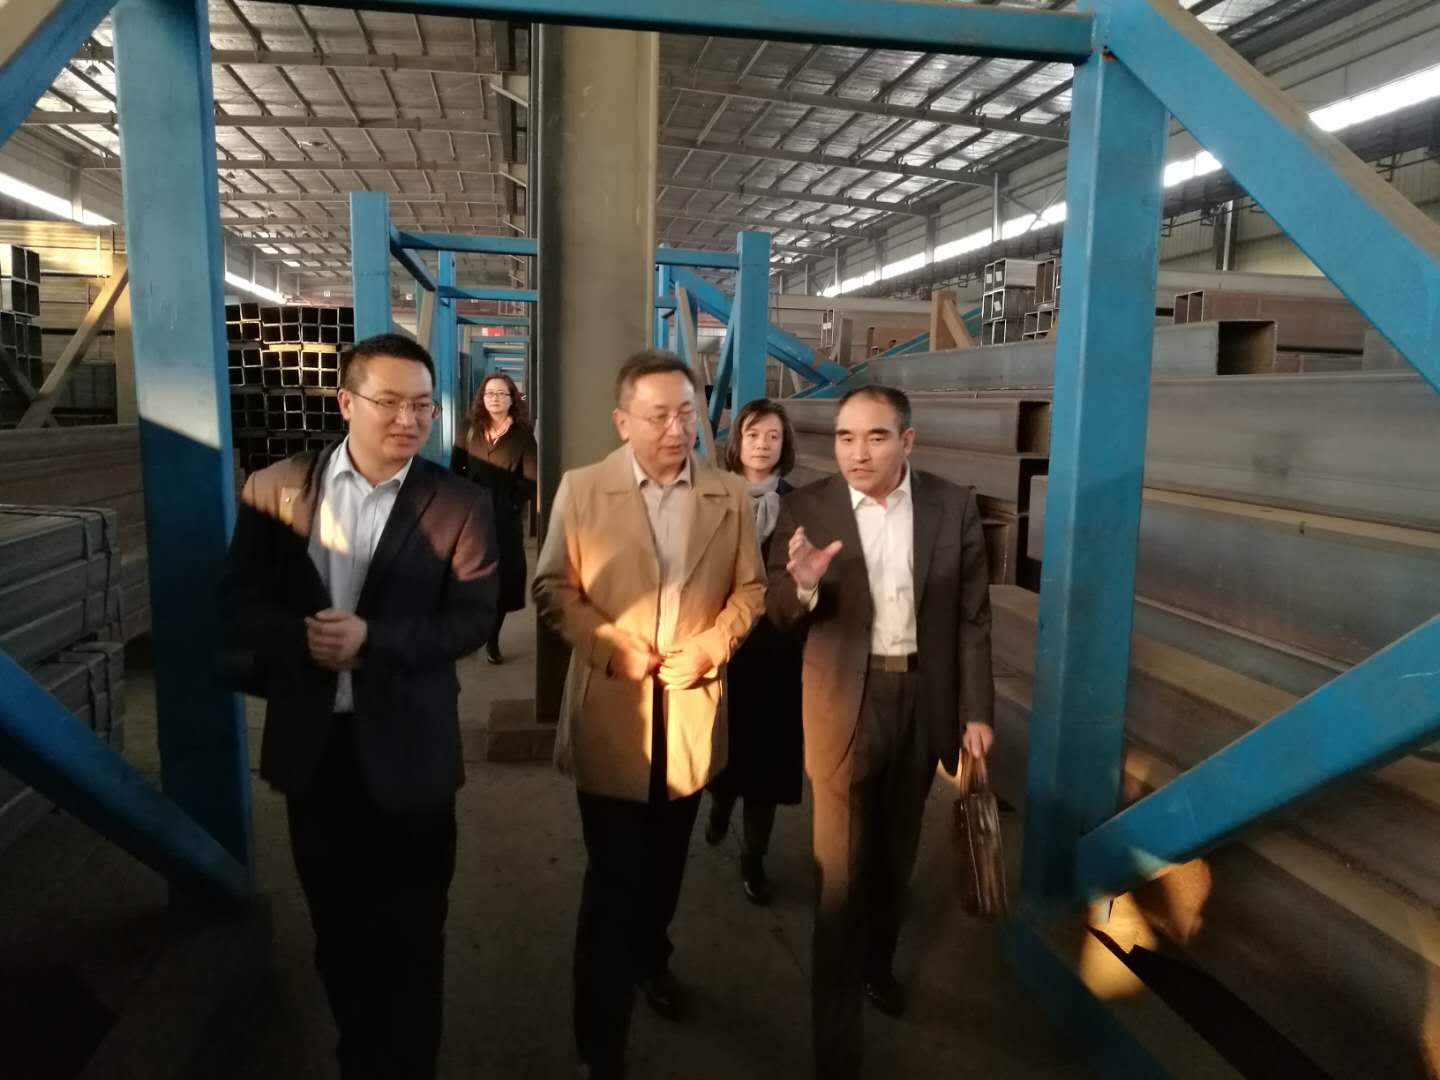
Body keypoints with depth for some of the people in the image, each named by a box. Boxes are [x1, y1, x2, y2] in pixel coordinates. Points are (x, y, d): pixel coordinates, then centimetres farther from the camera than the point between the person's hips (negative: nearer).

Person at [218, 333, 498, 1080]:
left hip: (406, 747, -3)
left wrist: (374, 641, -22)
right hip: (311, 740, 3)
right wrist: (300, 636, -18)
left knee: (409, 937, 12)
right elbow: (239, 598, 1)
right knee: (336, 927, 22)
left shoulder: (458, 504, -9)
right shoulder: (275, 489, -2)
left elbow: (472, 619, -10)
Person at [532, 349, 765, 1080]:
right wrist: (609, 644, -17)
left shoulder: (730, 495, -2)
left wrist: (710, 647, -12)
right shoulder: (581, 490, -7)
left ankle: (651, 960, 49)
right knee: (614, 879, 3)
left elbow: (750, 589, 3)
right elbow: (553, 589, -4)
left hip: (691, 709, 3)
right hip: (611, 713, -2)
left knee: (666, 863, 21)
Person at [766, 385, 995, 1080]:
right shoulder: (807, 509, -9)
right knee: (840, 867, 3)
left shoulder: (954, 505, -5)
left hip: (925, 698, 2)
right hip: (845, 704, -2)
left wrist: (977, 711, -3)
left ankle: (878, 964, 47)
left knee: (895, 852, 21)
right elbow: (779, 615, -7)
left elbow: (973, 618, -1)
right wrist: (802, 584, -29)